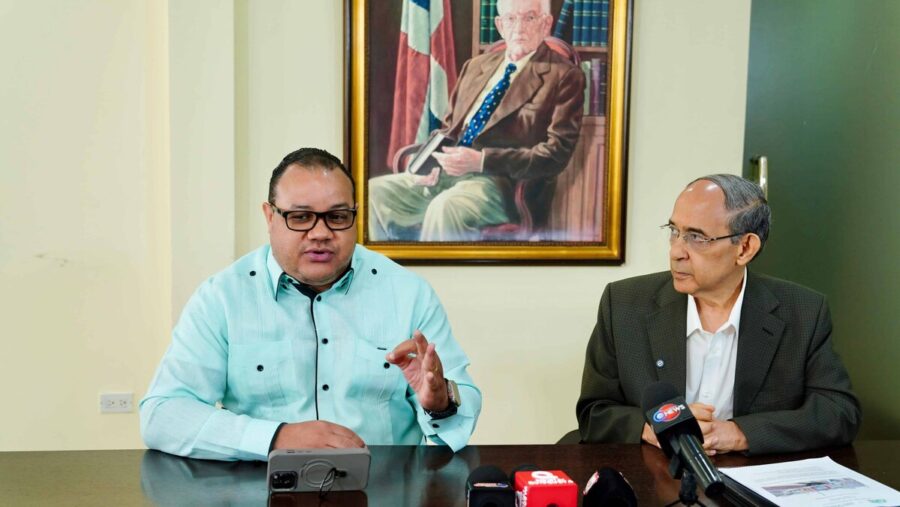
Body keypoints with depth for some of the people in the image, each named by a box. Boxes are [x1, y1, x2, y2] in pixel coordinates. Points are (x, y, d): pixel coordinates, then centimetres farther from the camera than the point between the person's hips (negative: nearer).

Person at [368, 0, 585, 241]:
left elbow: (557, 152, -10)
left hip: (503, 181, -6)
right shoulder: (476, 65, 19)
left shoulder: (564, 76, -1)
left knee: (445, 207, -35)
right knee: (372, 193, -13)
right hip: (446, 172, 6)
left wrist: (482, 160, -20)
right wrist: (432, 158, 0)